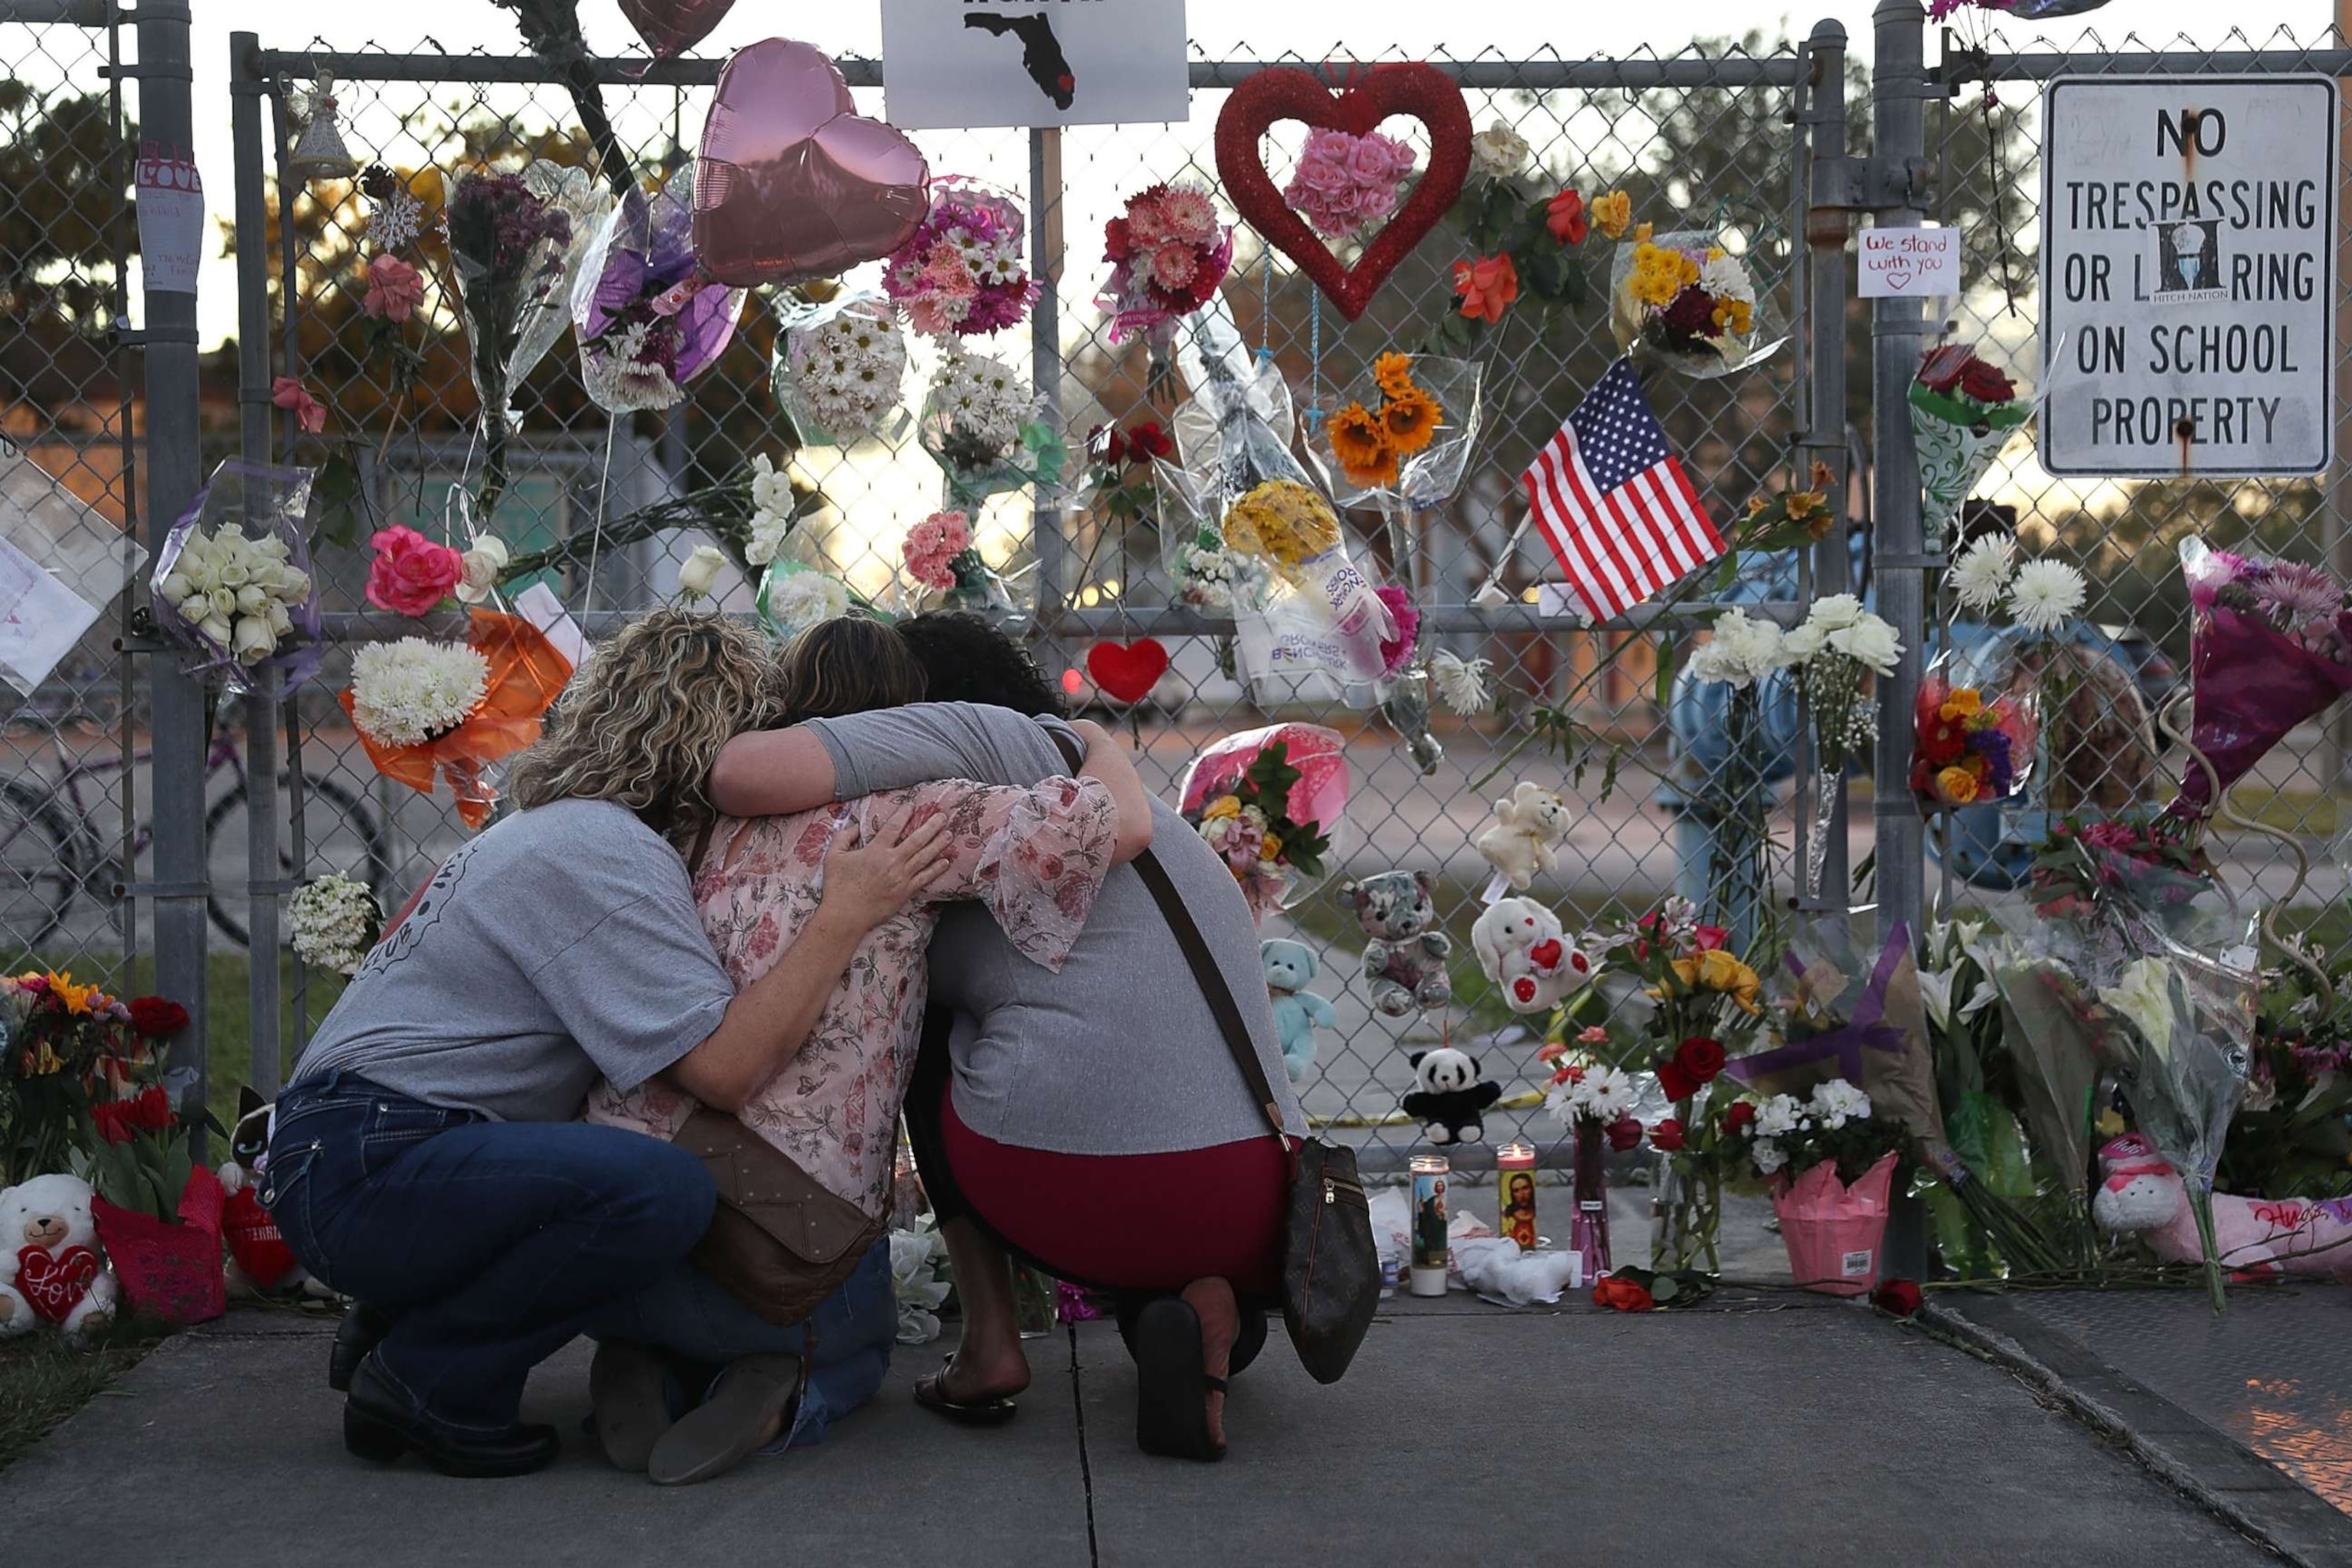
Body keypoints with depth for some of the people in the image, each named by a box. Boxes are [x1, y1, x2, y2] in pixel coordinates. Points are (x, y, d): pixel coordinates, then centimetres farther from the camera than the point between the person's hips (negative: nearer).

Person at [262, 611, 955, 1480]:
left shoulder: (569, 831, 17)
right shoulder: (603, 849, -16)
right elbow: (726, 1066, -23)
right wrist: (847, 916, -20)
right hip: (361, 1171, -10)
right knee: (663, 1189, -30)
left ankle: (399, 1325, 15)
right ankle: (428, 1382, -11)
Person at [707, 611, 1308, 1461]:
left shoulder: (994, 736, 6)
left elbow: (751, 774, -8)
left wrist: (736, 739, 15)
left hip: (1067, 1192, -5)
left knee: (934, 1019, 26)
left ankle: (990, 1341, 16)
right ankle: (1208, 1311, 3)